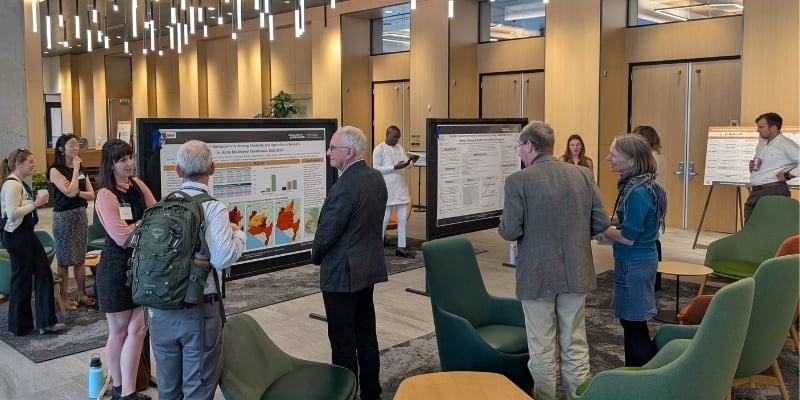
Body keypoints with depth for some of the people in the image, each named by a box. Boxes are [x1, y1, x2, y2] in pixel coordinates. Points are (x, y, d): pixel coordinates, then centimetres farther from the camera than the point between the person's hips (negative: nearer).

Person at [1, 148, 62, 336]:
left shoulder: (21, 183, 12)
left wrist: (36, 202, 9)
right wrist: (35, 204, -20)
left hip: (27, 234, 10)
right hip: (17, 236, -10)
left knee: (43, 272, 8)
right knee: (22, 278, 2)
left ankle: (46, 322, 13)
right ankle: (20, 325, 18)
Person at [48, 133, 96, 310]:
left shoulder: (81, 169, 10)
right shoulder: (55, 170, -9)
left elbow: (91, 195, 6)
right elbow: (69, 192, -21)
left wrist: (78, 192, -14)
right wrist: (75, 170, -13)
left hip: (81, 214, 6)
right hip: (63, 216, -6)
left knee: (80, 258, 11)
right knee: (65, 260, 0)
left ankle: (82, 294, 19)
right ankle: (65, 298, 8)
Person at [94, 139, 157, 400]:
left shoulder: (138, 185, 4)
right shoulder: (106, 195, -16)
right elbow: (123, 236, -20)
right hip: (117, 269, -5)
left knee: (138, 329, 4)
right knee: (120, 331, 10)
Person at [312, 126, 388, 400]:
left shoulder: (345, 186, -22)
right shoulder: (376, 178, 5)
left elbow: (327, 232, -17)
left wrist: (316, 256, 4)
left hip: (342, 272, -9)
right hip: (369, 266, 9)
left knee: (343, 340, 2)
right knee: (366, 334, 16)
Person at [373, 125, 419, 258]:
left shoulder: (400, 147, 11)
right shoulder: (379, 149, -8)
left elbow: (406, 164, 8)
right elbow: (376, 169, -15)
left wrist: (412, 161, -14)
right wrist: (395, 167, -22)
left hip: (401, 187, 7)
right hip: (387, 189, -6)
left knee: (402, 218, 8)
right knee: (385, 219, 0)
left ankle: (401, 248, 16)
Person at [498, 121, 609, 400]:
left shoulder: (518, 180, -13)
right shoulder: (583, 174, 1)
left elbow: (509, 231, -16)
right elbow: (601, 222, 1)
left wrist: (504, 226, 6)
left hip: (538, 275, -4)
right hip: (576, 272, 4)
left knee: (542, 348, 10)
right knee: (575, 344, 16)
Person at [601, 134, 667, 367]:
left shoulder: (637, 193, -24)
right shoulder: (635, 185, 6)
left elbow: (628, 237, -21)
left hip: (634, 264, -10)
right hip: (638, 261, 10)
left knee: (634, 324, 1)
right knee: (631, 322, 19)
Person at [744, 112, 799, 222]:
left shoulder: (785, 145, -8)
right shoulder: (761, 143, 18)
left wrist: (787, 175, -14)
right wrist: (752, 167, 10)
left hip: (772, 192, -8)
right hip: (755, 192, 8)